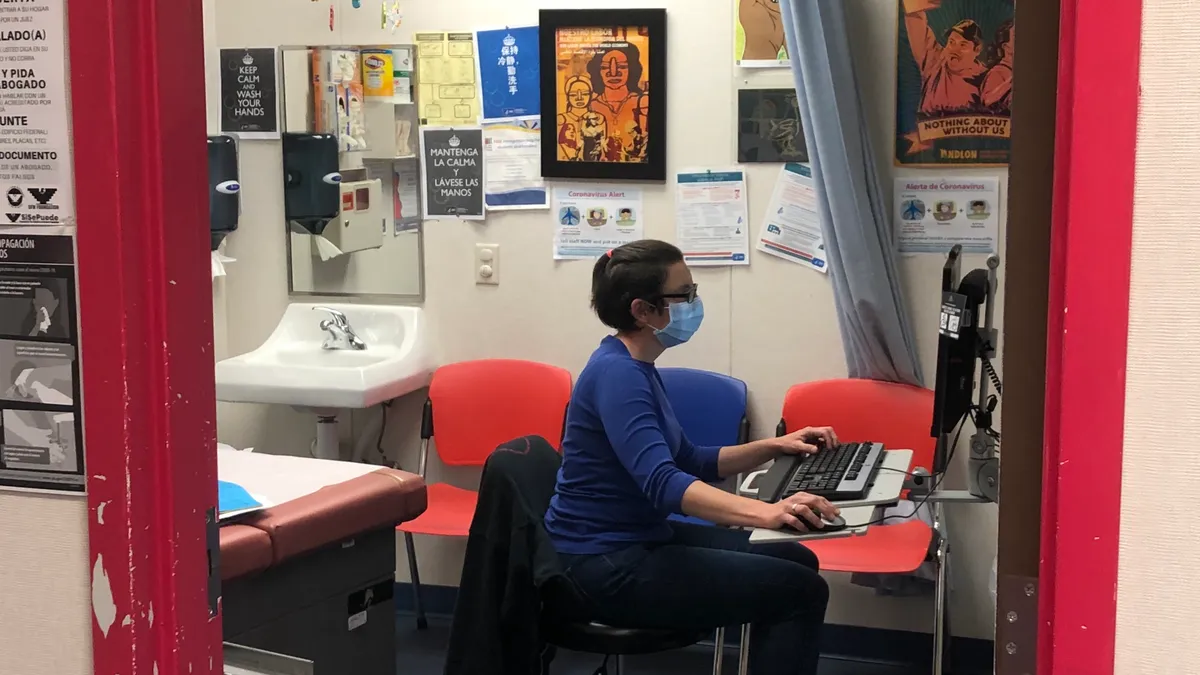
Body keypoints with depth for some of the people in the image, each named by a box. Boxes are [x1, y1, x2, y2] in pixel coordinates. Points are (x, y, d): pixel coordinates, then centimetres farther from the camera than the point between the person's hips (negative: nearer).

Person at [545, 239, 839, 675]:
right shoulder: (616, 373, -21)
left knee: (795, 561, 15)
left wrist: (772, 448, 6)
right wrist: (766, 513, -48)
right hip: (605, 567, -10)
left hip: (638, 542, 10)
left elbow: (688, 463, 19)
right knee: (800, 590, -12)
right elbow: (662, 483, -35)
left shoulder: (636, 369, 10)